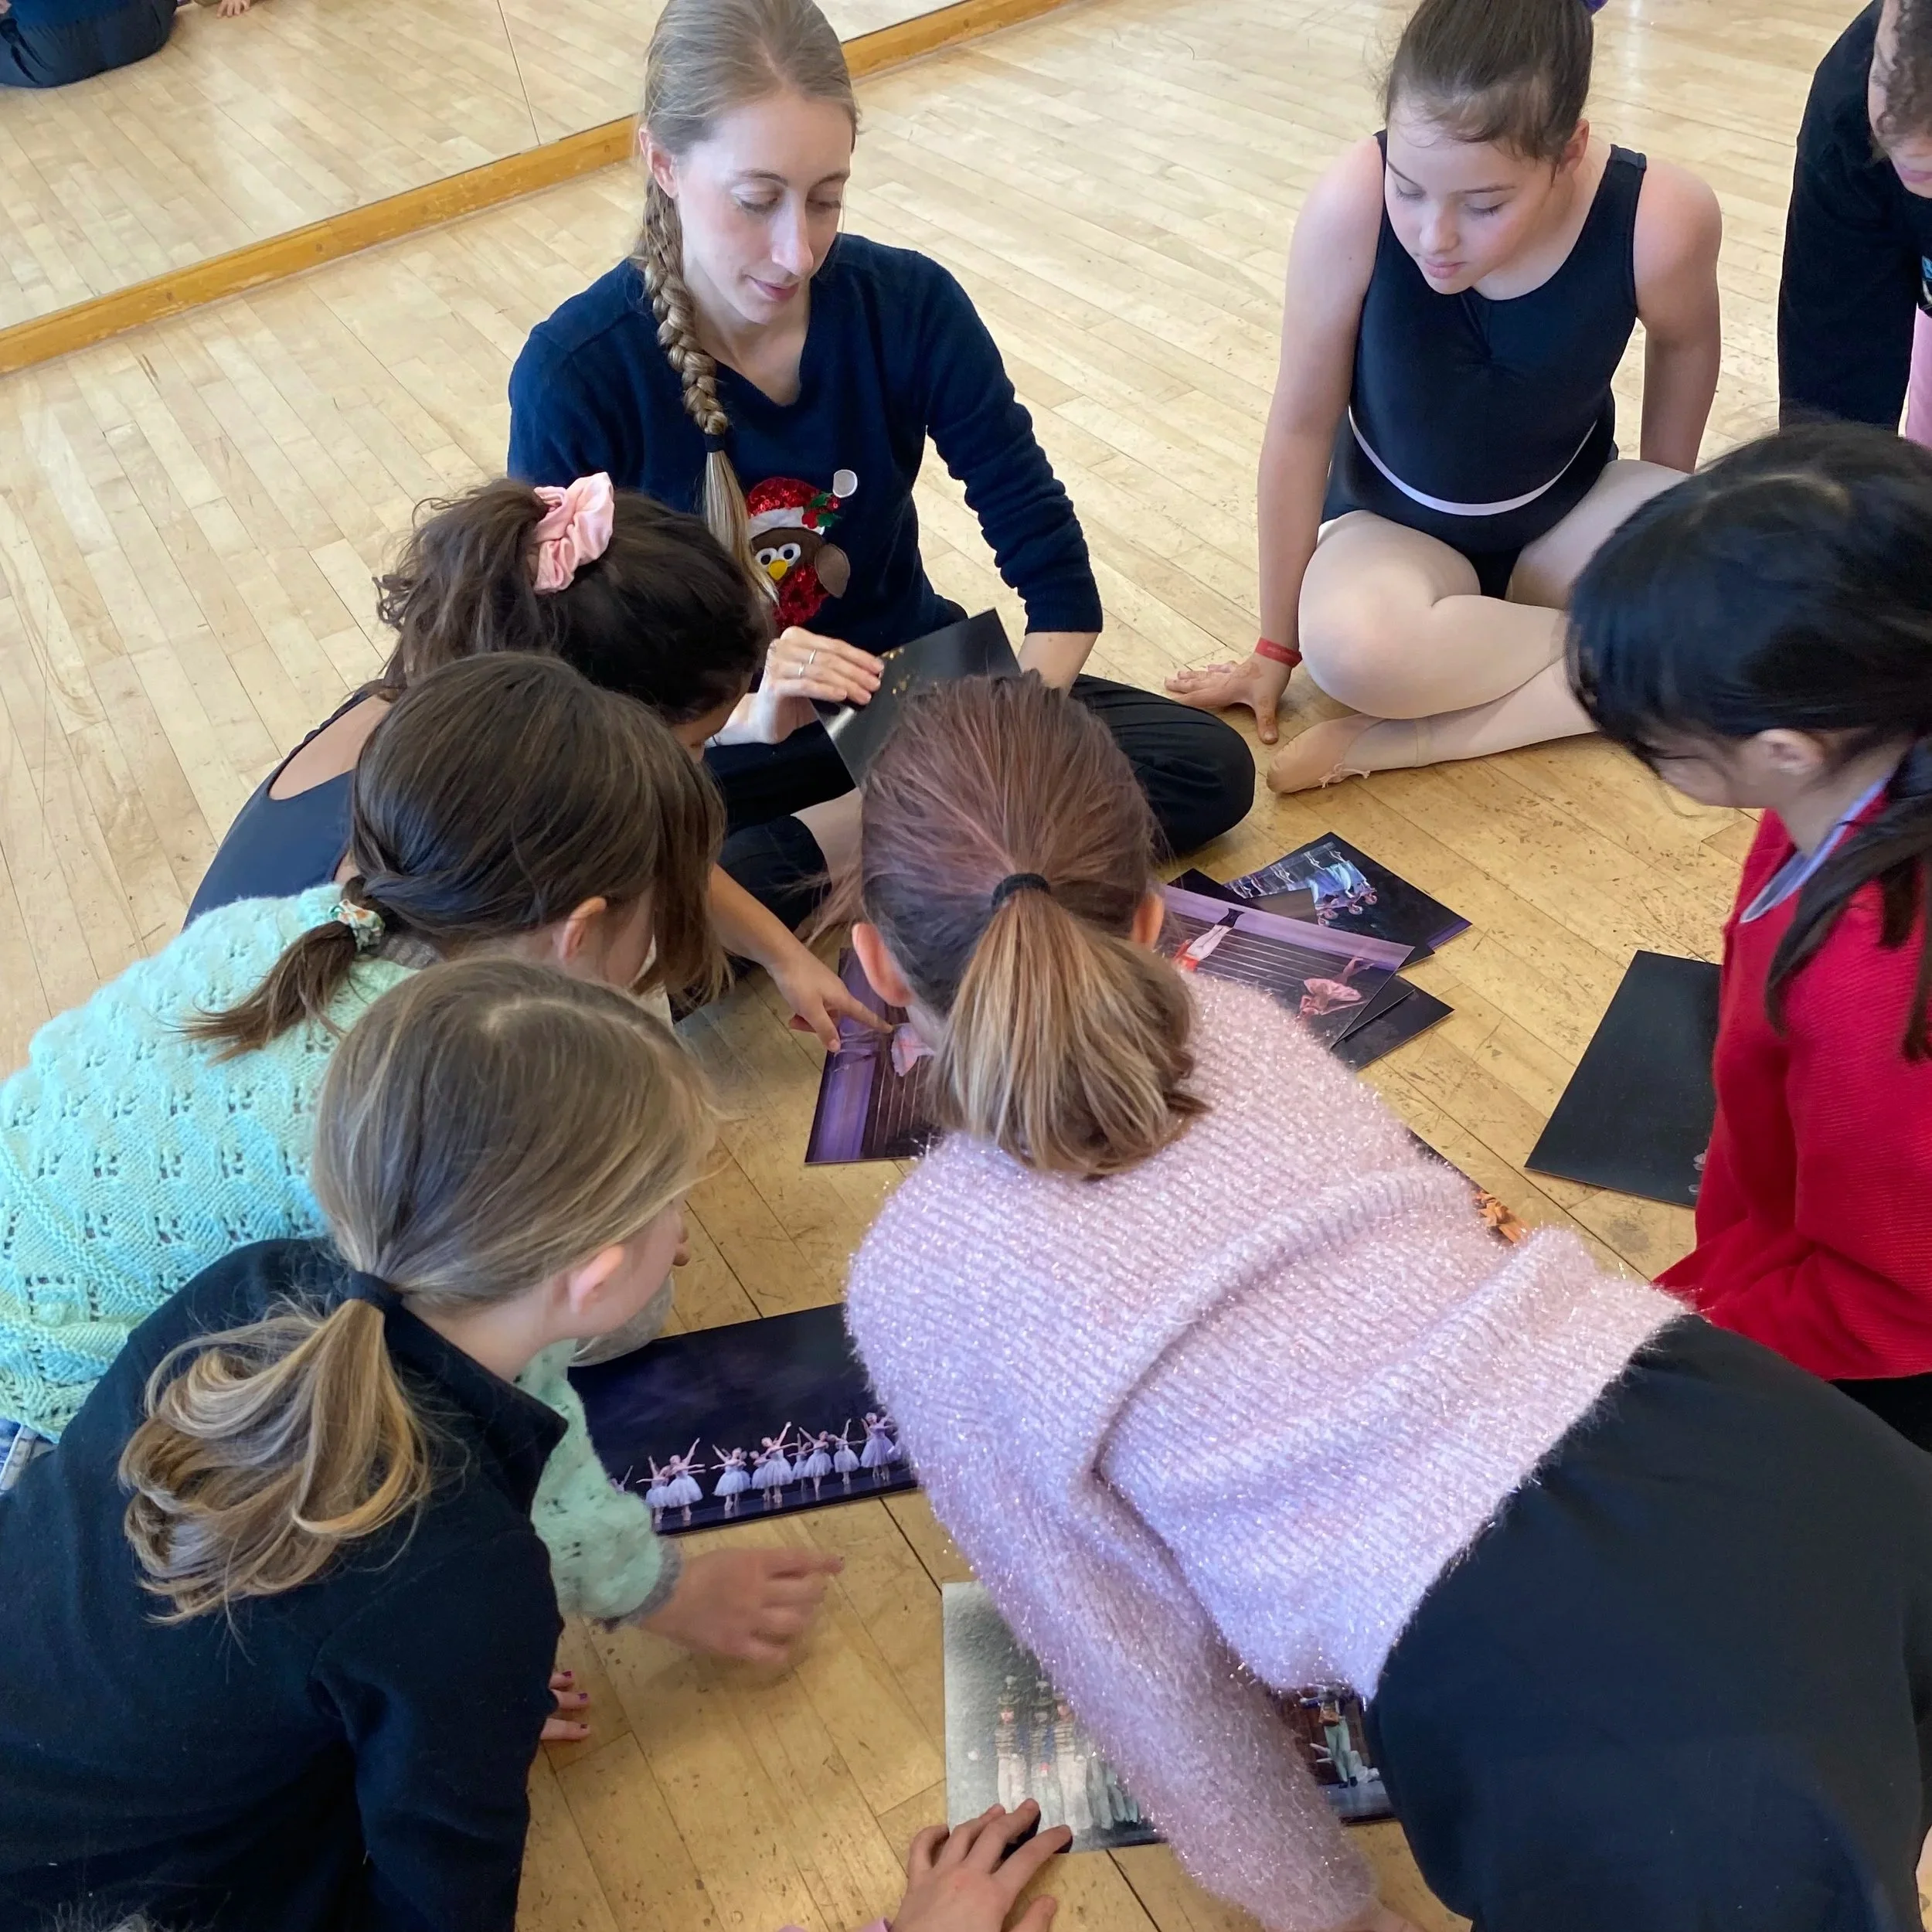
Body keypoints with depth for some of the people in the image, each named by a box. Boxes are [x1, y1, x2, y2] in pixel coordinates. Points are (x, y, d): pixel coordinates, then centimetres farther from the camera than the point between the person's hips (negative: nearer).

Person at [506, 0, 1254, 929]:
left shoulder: (909, 304, -14)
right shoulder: (574, 373, -19)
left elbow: (1054, 568, -12)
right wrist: (743, 717, -37)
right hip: (705, 746, -2)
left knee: (1208, 769, -15)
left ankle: (829, 837, -13)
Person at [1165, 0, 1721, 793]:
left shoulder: (1662, 220, -27)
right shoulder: (1352, 204, -30)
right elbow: (1301, 428, -18)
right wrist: (1278, 646, -9)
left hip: (1568, 509, 2)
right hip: (1395, 521, -2)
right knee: (1351, 649, -37)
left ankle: (1412, 736, -23)